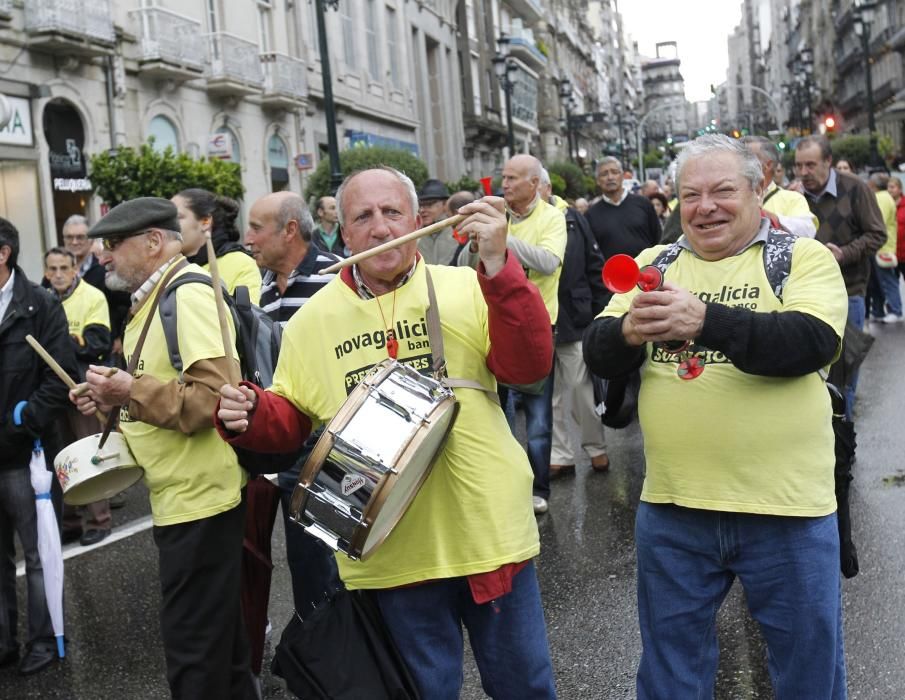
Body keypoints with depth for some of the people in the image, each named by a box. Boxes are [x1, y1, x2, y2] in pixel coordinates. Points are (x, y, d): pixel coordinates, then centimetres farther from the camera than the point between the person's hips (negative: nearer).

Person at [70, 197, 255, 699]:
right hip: (185, 494, 10)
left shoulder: (189, 295, -17)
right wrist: (114, 400, 7)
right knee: (216, 637, 21)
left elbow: (215, 396, -27)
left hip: (198, 497, -10)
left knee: (193, 649, -1)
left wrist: (131, 390, -24)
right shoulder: (155, 298, 15)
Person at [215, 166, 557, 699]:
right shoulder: (312, 320, 2)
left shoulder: (466, 289, -2)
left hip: (489, 530, 0)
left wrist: (499, 267, -25)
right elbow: (291, 419, 8)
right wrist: (252, 415, -14)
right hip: (393, 550, 1)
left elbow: (529, 366, -15)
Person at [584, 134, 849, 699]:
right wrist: (628, 333, -24)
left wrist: (705, 321, -34)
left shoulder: (804, 258, -3)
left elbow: (814, 341, -21)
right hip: (672, 507, 3)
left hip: (785, 509, -2)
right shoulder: (653, 264, 7)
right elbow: (599, 355, -1)